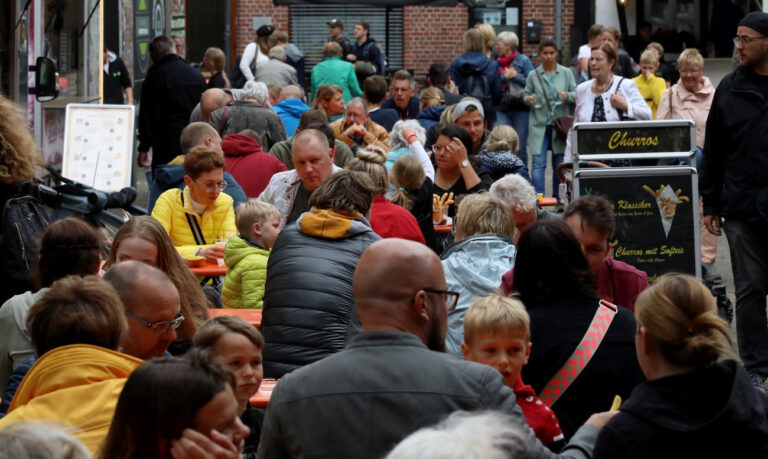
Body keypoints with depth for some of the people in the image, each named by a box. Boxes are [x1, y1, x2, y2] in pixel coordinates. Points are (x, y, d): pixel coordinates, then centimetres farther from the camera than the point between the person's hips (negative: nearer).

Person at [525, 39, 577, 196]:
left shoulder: (566, 73, 5)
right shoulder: (534, 75, 5)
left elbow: (576, 94, 5)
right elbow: (526, 95, 10)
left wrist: (568, 96, -17)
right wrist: (529, 100, -13)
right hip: (539, 125, -1)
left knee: (559, 163, 8)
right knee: (538, 163, -10)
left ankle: (557, 198, 20)